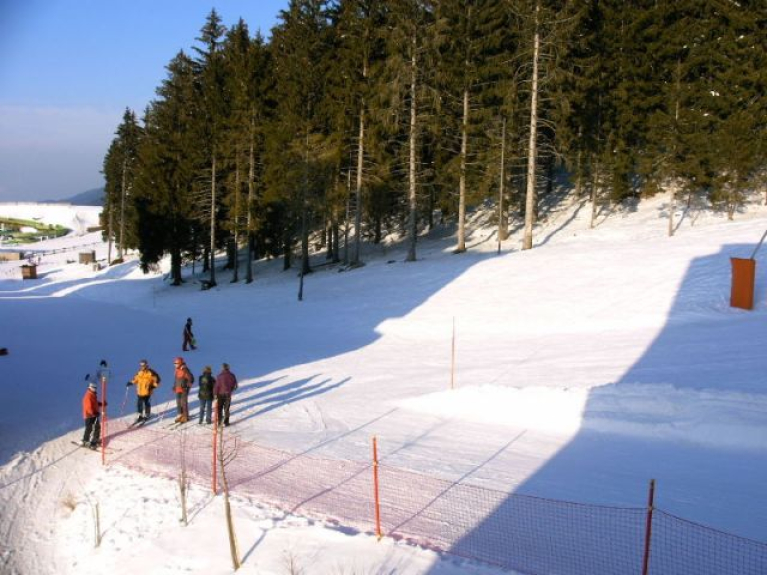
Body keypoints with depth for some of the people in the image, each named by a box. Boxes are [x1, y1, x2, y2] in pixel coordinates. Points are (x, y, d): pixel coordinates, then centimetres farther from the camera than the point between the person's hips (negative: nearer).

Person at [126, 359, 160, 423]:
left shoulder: (151, 373, -8)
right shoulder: (139, 373, 7)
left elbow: (157, 379, -2)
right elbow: (135, 379, 21)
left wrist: (153, 386, -13)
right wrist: (131, 383, 7)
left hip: (147, 391, -5)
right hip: (140, 391, 5)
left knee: (146, 403, 1)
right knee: (139, 403, 4)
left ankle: (147, 415, 18)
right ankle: (140, 416, 17)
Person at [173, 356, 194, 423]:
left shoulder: (185, 370, -15)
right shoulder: (176, 371, 10)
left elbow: (191, 379, -13)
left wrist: (187, 386, -14)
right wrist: (174, 386, 17)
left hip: (184, 390, -8)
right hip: (178, 390, 8)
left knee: (184, 403, -5)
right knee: (178, 403, 12)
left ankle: (185, 417, 3)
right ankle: (180, 416, 23)